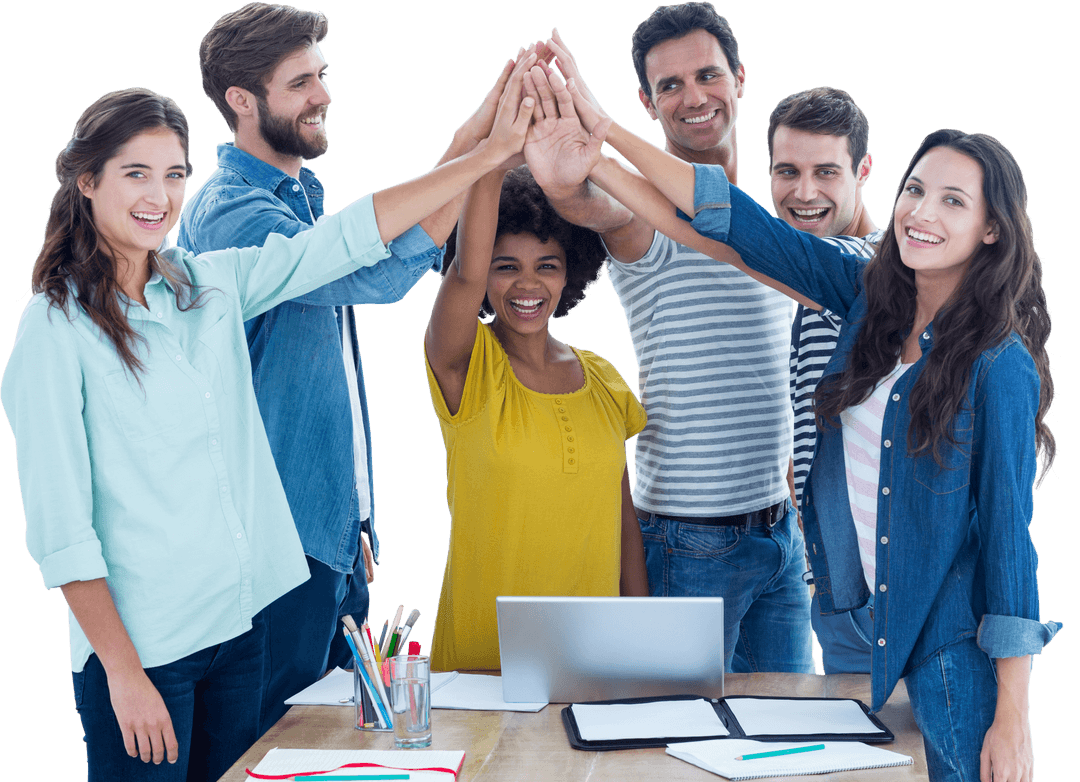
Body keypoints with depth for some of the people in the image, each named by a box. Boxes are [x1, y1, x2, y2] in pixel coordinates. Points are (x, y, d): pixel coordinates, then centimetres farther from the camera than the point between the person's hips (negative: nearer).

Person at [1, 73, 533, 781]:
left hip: (243, 627, 6)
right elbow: (59, 526, -12)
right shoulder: (57, 325, -10)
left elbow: (351, 236, 8)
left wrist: (492, 153, 4)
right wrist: (123, 672, -15)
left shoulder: (211, 286, 7)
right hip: (140, 643, -6)